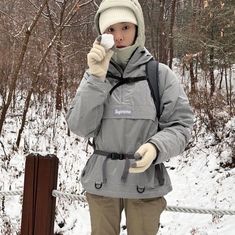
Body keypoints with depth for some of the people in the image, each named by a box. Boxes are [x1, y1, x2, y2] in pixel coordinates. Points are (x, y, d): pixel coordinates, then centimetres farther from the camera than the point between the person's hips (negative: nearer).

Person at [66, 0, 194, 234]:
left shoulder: (160, 74, -5)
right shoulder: (94, 76, 1)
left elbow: (180, 125, -5)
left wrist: (156, 147, -24)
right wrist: (97, 79, -17)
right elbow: (80, 127, -9)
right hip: (101, 182, 2)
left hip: (146, 183, -1)